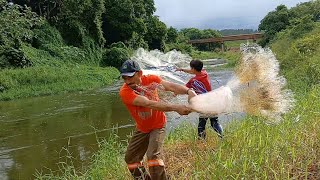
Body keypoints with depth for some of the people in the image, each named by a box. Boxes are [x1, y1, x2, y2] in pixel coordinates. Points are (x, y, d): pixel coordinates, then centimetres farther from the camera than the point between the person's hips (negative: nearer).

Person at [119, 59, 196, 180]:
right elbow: (149, 104, -41)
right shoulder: (125, 92, -28)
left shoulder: (151, 79, -19)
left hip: (157, 126, -2)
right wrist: (176, 107, -51)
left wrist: (189, 91, -54)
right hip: (141, 129, 2)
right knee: (130, 158, 13)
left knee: (153, 156, -21)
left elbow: (171, 86, -33)